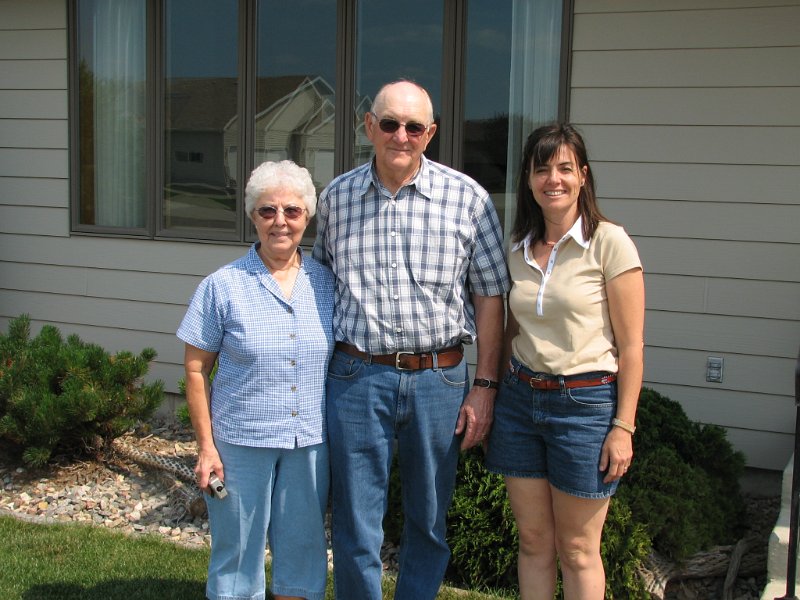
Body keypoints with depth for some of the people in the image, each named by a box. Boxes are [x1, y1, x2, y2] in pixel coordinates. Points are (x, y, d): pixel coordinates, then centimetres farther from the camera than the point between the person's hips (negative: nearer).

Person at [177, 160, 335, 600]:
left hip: (310, 443, 3)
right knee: (238, 553, 10)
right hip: (241, 442, -2)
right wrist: (206, 446, -6)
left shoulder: (327, 283, 3)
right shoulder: (222, 287, -5)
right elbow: (196, 369, -3)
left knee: (302, 551, 15)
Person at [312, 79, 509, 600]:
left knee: (429, 522, 13)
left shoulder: (466, 197, -1)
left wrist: (485, 386, -2)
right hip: (357, 377, 1)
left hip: (439, 379, 0)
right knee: (356, 528, 6)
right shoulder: (336, 197, 5)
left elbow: (490, 295, 1)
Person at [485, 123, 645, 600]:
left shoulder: (609, 243, -10)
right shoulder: (519, 247, 7)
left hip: (585, 403, -5)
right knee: (533, 542, 13)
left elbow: (631, 346, -10)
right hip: (520, 399, 5)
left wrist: (623, 426, -13)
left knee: (577, 551, 7)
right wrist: (494, 395, 12)